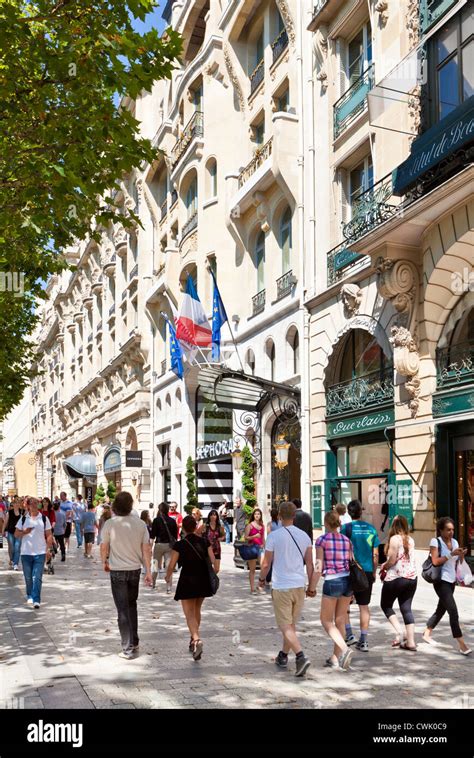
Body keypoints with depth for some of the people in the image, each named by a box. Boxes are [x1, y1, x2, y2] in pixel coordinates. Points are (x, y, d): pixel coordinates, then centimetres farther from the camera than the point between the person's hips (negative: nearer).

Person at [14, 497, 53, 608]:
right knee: (28, 577, 12)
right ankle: (30, 596, 31)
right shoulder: (23, 519, 4)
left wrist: (49, 549, -4)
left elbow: (48, 535, 4)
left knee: (37, 577, -8)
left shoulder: (44, 519, 2)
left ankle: (36, 600, -7)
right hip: (26, 553, 2)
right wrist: (25, 532, -15)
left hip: (40, 553, -2)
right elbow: (16, 534, 5)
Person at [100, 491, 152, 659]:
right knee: (132, 605, 21)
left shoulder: (110, 524, -11)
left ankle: (128, 648, 3)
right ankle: (134, 642, 27)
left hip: (117, 571, -3)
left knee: (123, 609, 3)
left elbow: (104, 547, -4)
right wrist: (148, 571, 4)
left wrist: (104, 562, 15)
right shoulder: (140, 524, -3)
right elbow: (146, 549, -2)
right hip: (135, 569, 3)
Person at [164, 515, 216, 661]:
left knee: (189, 614, -3)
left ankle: (197, 640, -24)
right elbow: (213, 561, -2)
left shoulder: (179, 545, -9)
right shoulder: (204, 541, 0)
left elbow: (171, 565, -7)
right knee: (197, 610, 22)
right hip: (203, 581, 4)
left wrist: (168, 577, 13)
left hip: (187, 581, -4)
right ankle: (194, 639, 33)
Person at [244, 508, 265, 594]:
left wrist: (263, 545, 8)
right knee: (252, 569, 1)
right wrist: (254, 536, -18)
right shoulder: (250, 525, -2)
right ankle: (252, 588, 7)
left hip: (260, 548, 4)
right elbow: (245, 537, -6)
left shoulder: (262, 526, 12)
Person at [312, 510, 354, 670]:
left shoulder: (322, 540, -7)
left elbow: (318, 567, -10)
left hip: (331, 582, -5)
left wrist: (311, 587, -2)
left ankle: (345, 649, -14)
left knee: (326, 621, 7)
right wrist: (352, 590, 19)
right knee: (340, 621, 14)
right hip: (347, 580, 5)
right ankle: (335, 658, 18)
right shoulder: (347, 540, 7)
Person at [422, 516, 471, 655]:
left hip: (451, 581, 8)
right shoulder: (435, 541, -10)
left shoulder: (455, 542, 11)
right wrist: (451, 554, -21)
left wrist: (461, 555, -5)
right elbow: (435, 561, -18)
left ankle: (427, 633, 36)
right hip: (441, 581, -8)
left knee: (441, 609, 18)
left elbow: (457, 563, 15)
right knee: (453, 612, -13)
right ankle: (462, 645, -13)